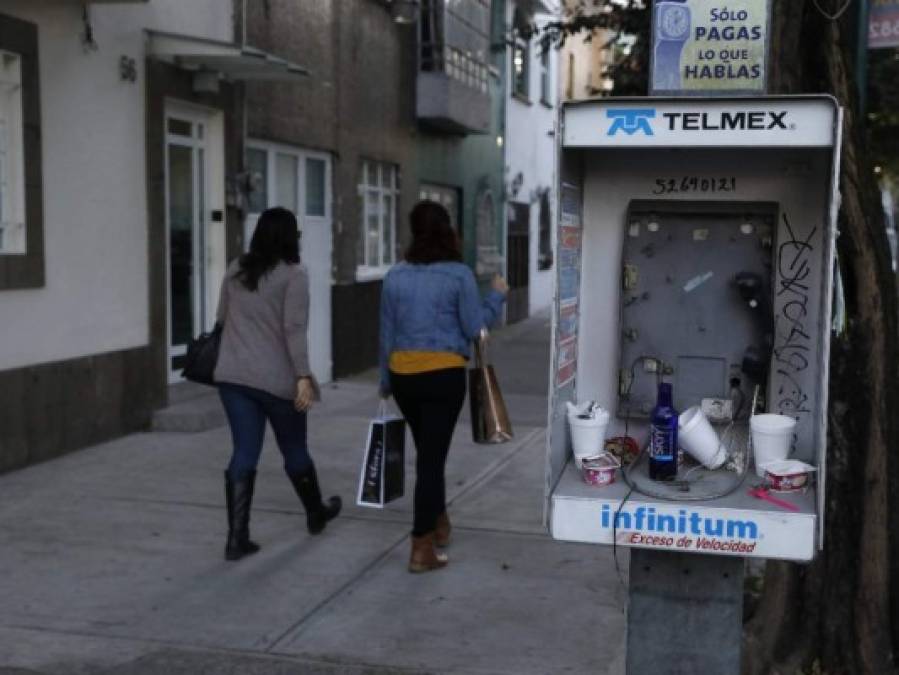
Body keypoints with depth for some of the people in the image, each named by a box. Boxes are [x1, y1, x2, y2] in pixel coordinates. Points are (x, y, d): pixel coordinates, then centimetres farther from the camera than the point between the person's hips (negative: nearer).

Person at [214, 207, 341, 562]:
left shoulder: (235, 269, 9)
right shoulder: (293, 273, -8)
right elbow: (294, 329, -16)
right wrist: (303, 376, -17)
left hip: (232, 375, 4)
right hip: (276, 378, -4)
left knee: (244, 454, 5)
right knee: (294, 450, 14)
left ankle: (237, 538, 1)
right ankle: (316, 514, 36)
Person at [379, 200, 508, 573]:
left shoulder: (395, 276, 4)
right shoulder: (459, 274, -8)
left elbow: (386, 333, 8)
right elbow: (474, 328, -5)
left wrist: (385, 380, 19)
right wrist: (497, 296, 11)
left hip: (403, 374, 4)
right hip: (444, 374, -4)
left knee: (426, 451, 22)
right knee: (432, 455, 0)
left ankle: (438, 524, 37)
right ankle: (421, 549, 2)